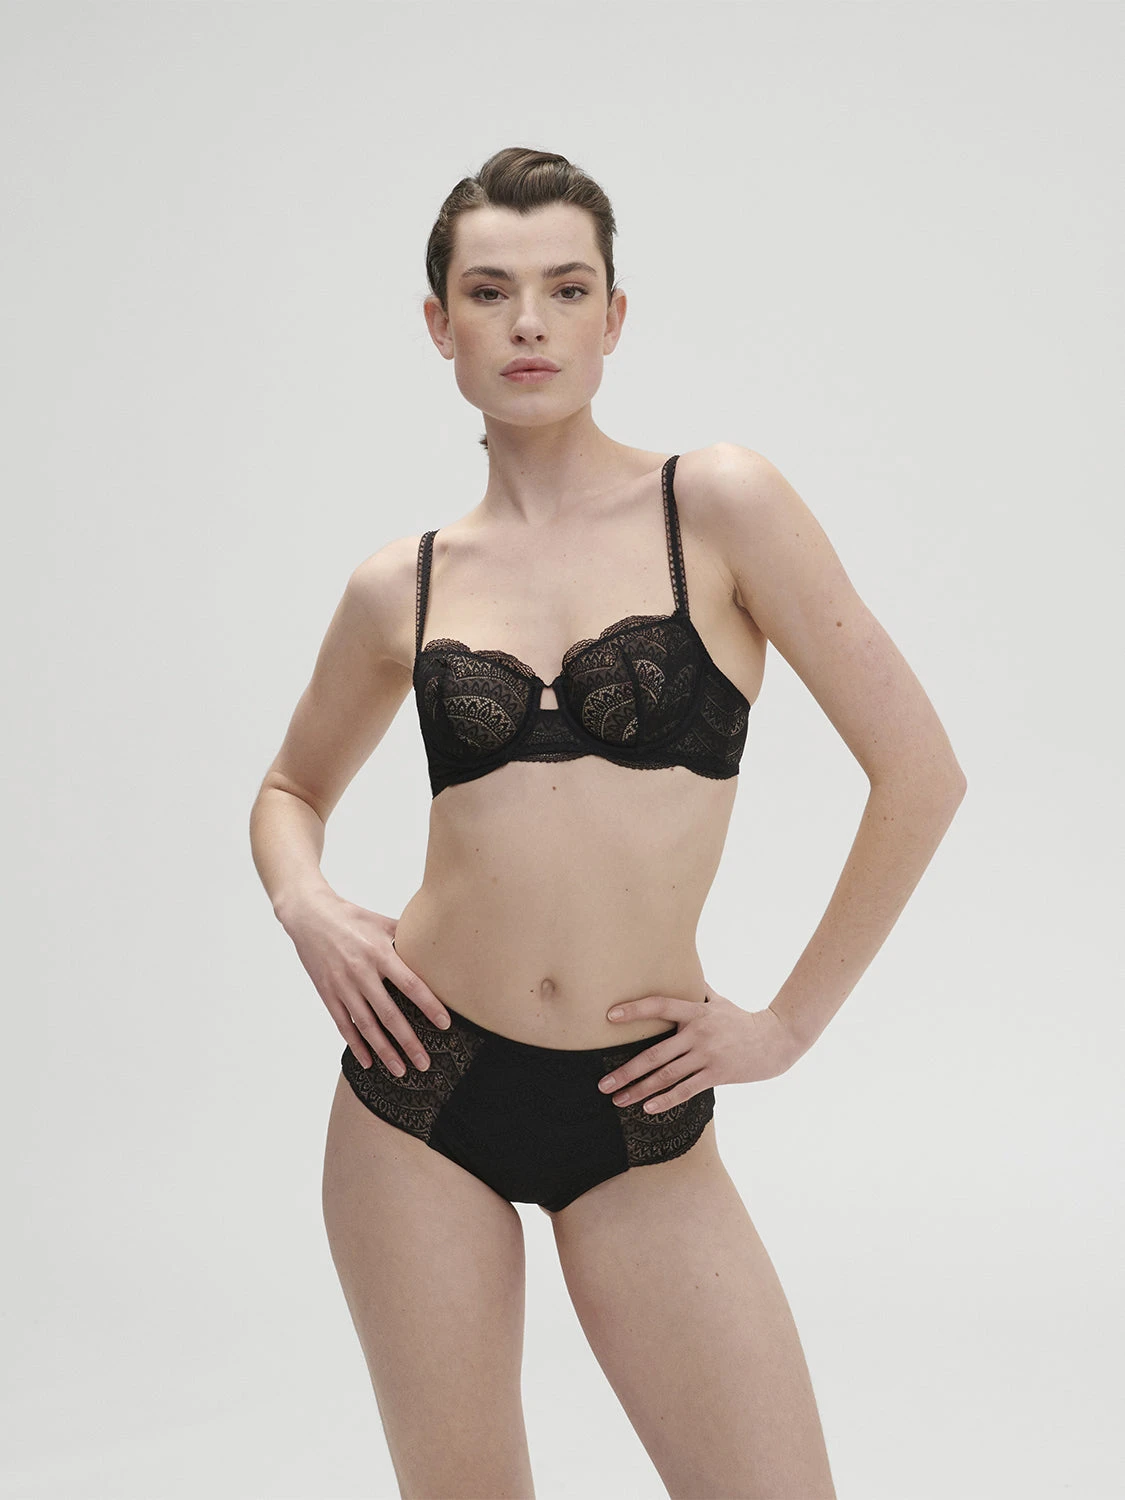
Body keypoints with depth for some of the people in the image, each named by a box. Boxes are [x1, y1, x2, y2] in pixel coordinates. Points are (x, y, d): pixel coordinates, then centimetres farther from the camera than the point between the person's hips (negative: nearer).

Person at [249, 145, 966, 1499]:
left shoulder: (717, 505, -6)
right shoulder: (401, 587, 3)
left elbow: (919, 772, -5)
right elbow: (291, 790, 20)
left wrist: (789, 1022, -3)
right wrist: (306, 906, -1)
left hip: (636, 1110, -1)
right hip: (425, 1088, 2)